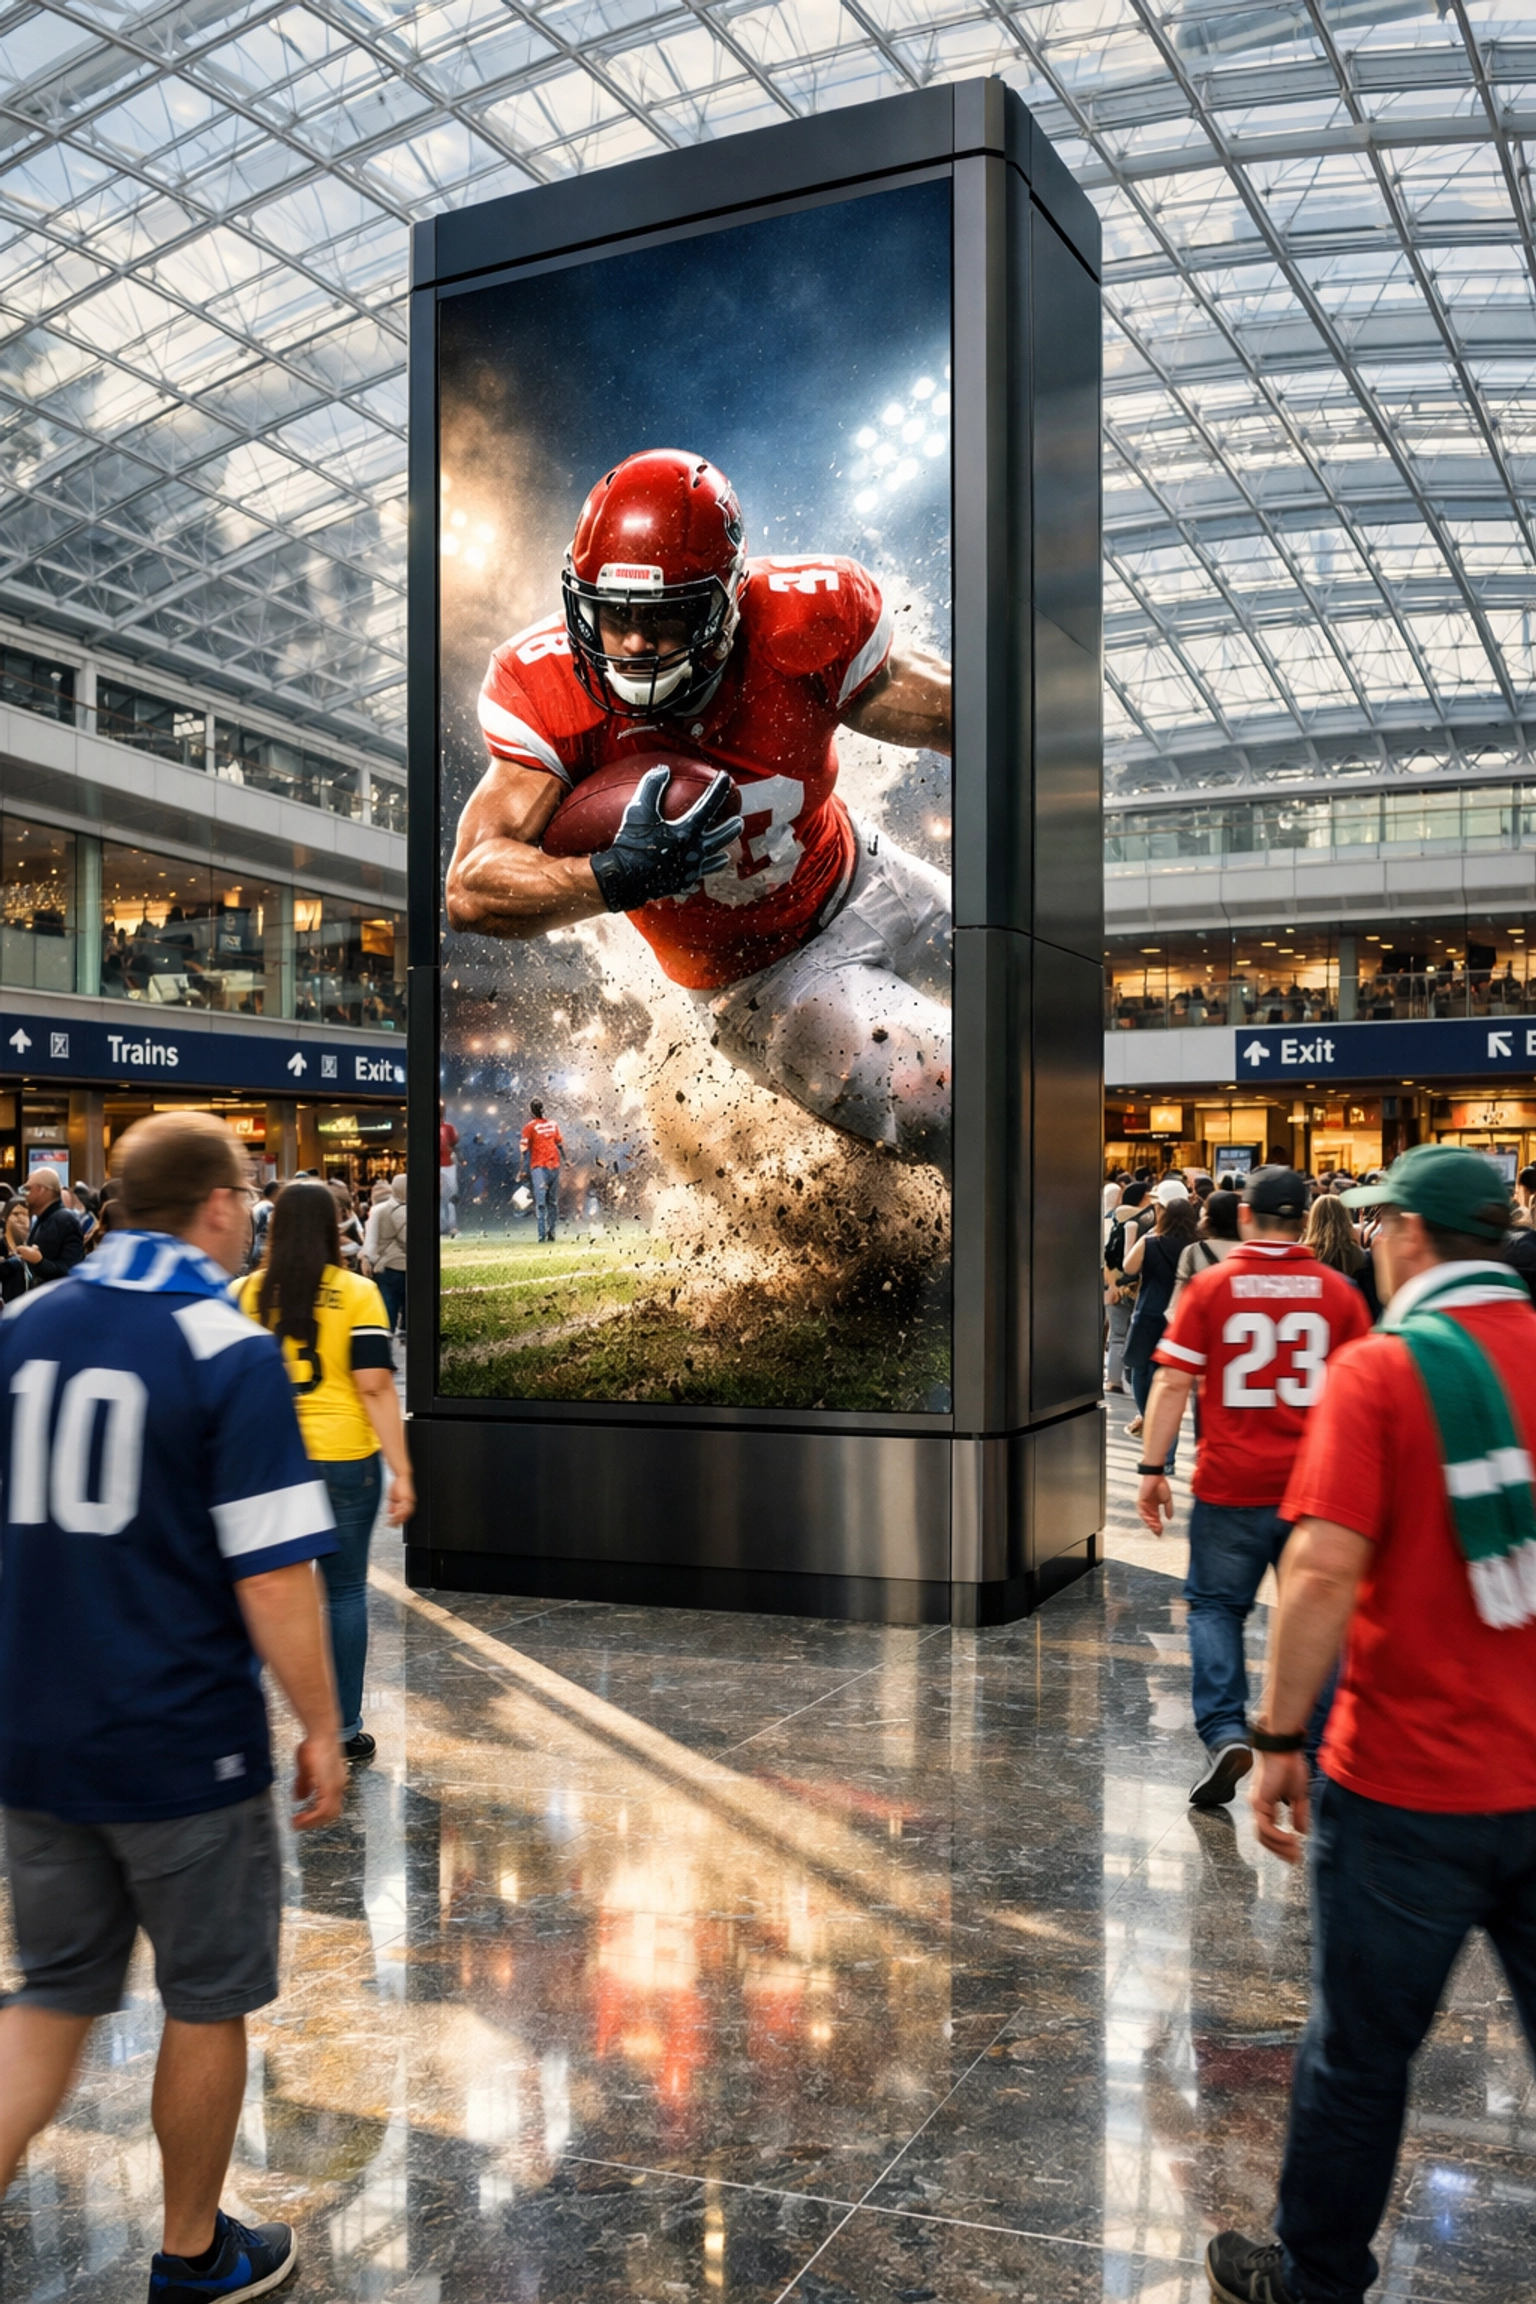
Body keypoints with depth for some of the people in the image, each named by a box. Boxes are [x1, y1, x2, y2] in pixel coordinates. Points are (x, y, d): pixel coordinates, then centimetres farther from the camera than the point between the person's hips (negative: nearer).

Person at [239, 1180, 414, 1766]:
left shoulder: (245, 1293, 1)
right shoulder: (357, 1294, -6)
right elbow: (376, 1387, -11)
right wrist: (401, 1472, -9)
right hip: (342, 1458, -2)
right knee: (345, 1591, 10)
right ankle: (345, 1729, 17)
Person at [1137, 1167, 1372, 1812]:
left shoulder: (1210, 1287, -5)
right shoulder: (1337, 1292, 0)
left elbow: (1173, 1382, -7)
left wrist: (1152, 1469, -2)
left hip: (1230, 1483, -1)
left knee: (1215, 1605, 13)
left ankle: (1224, 1732, -2)